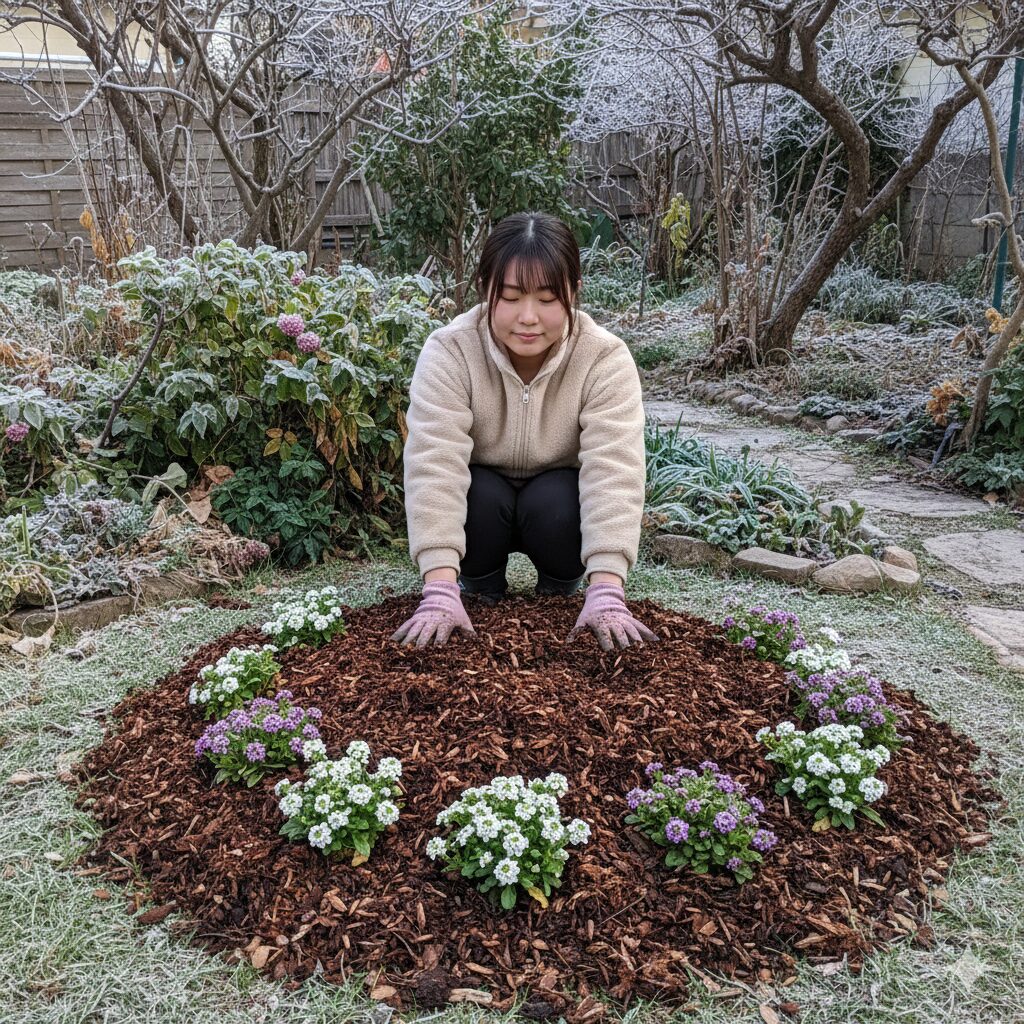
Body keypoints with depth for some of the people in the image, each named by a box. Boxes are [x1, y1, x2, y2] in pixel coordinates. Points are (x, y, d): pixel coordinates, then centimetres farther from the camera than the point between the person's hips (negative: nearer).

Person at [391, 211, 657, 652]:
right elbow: (434, 465, -35)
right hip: (482, 502, 0)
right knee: (480, 498, -31)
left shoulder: (606, 359, -25)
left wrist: (606, 590, -47)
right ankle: (481, 589, 0)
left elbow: (614, 470, -35)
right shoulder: (448, 351, -26)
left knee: (556, 503, -31)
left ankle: (562, 589, 0)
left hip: (557, 500, 0)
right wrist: (440, 589, -46)